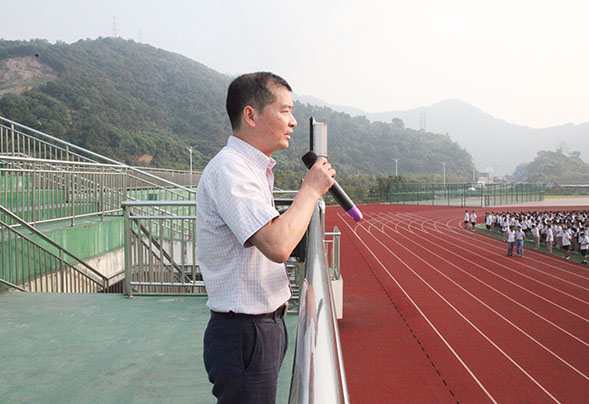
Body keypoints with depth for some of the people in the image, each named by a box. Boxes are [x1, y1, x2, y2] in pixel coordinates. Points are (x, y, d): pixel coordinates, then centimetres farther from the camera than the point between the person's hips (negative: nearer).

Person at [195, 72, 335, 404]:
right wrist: (311, 189, -19)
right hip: (245, 334, -10)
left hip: (267, 325, 10)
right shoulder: (228, 169, -20)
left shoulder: (254, 169, 13)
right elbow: (277, 246, -32)